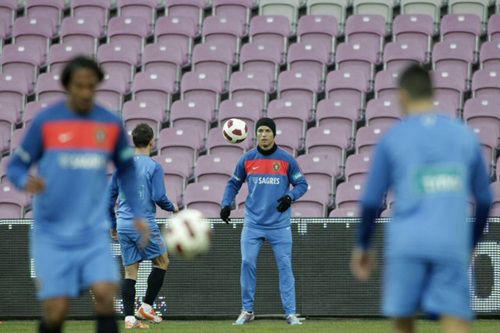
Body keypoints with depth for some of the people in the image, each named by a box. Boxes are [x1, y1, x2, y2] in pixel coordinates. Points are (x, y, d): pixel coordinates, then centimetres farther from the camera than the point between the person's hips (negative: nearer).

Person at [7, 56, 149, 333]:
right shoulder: (45, 122, -4)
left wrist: (136, 214, 12)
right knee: (56, 310, -7)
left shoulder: (111, 124, 4)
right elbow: (16, 166, 2)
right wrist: (26, 182, -21)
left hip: (94, 234, 2)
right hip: (53, 235, -2)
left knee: (104, 294, -18)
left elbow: (127, 170, 19)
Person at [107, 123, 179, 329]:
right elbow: (158, 197, -11)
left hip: (123, 225, 5)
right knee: (162, 262, 13)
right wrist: (172, 208, 10)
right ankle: (147, 306, 8)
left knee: (130, 272, 6)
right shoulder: (154, 167, -6)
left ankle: (129, 317, -1)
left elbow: (110, 197, 13)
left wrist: (113, 225, 22)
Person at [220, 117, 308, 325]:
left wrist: (290, 197, -13)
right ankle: (247, 311, 6)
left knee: (285, 266, -3)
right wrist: (226, 205, 1)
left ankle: (290, 313, 1)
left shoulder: (286, 159, -1)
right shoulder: (247, 159, 4)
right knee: (247, 263, -6)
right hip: (253, 224, 1)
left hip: (279, 225, -1)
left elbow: (302, 184, 6)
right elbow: (234, 184, 15)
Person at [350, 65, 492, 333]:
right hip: (452, 247, 1)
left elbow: (371, 202, 6)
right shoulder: (465, 136, 11)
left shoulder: (392, 139, 5)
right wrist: (471, 245, 30)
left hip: (407, 245, -1)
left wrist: (362, 246, 20)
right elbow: (484, 199, 17)